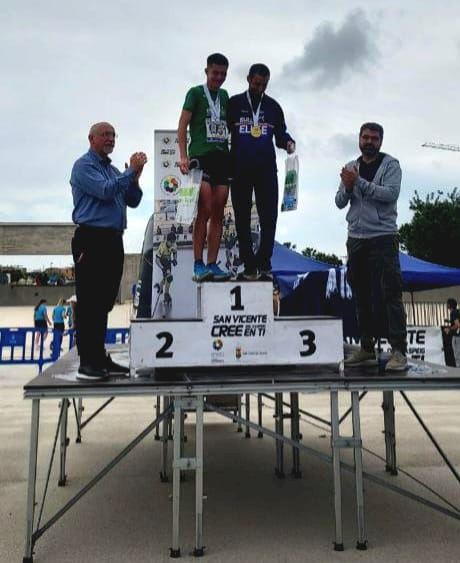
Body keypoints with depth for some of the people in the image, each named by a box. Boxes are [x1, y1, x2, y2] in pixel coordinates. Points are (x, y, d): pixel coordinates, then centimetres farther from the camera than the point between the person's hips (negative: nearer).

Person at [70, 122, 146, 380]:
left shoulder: (114, 170, 21)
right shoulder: (84, 165, -2)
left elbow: (133, 201, 16)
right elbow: (105, 191, -16)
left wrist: (135, 176, 2)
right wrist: (131, 170, -9)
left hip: (113, 240, 8)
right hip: (92, 240, -8)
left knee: (105, 302, 10)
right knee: (89, 303, -6)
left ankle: (100, 357, 18)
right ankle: (87, 362, -1)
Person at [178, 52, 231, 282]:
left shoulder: (225, 96, 19)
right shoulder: (195, 93, 3)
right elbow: (182, 125, -3)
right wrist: (183, 156, -13)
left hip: (222, 157, 5)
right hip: (200, 157, -5)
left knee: (218, 213, 1)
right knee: (205, 211, -14)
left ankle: (212, 264, 4)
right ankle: (198, 265, -9)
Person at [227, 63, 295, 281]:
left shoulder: (273, 106, 14)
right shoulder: (234, 103, 8)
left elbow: (280, 134, 15)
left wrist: (288, 142, -8)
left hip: (266, 169, 1)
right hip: (239, 169, -1)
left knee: (269, 217, -7)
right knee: (243, 218, 2)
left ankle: (264, 263, 1)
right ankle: (249, 266, 9)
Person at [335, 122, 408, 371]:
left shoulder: (390, 164, 1)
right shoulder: (350, 167, 14)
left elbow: (391, 194, -16)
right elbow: (339, 202, 8)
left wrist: (358, 182, -18)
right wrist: (347, 186, -12)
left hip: (383, 237, -5)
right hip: (356, 239, 5)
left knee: (391, 294, -9)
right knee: (361, 295, 9)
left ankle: (398, 351, -8)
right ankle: (366, 348, 17)